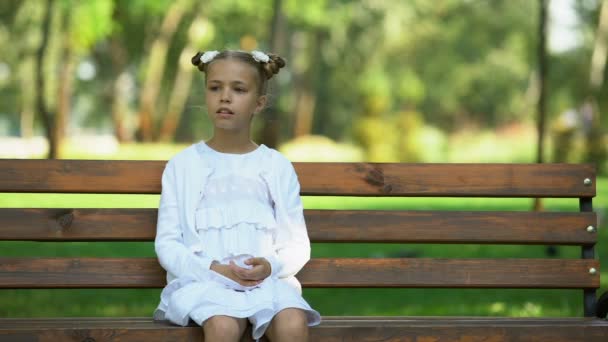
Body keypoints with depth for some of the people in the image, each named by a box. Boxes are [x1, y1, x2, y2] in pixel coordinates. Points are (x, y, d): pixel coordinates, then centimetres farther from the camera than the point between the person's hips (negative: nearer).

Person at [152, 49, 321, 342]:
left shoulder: (277, 166, 11)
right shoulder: (183, 164, 8)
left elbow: (297, 244, 10)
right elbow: (167, 243, 4)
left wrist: (271, 266, -14)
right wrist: (213, 269, -14)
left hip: (267, 279, 2)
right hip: (203, 279, -1)